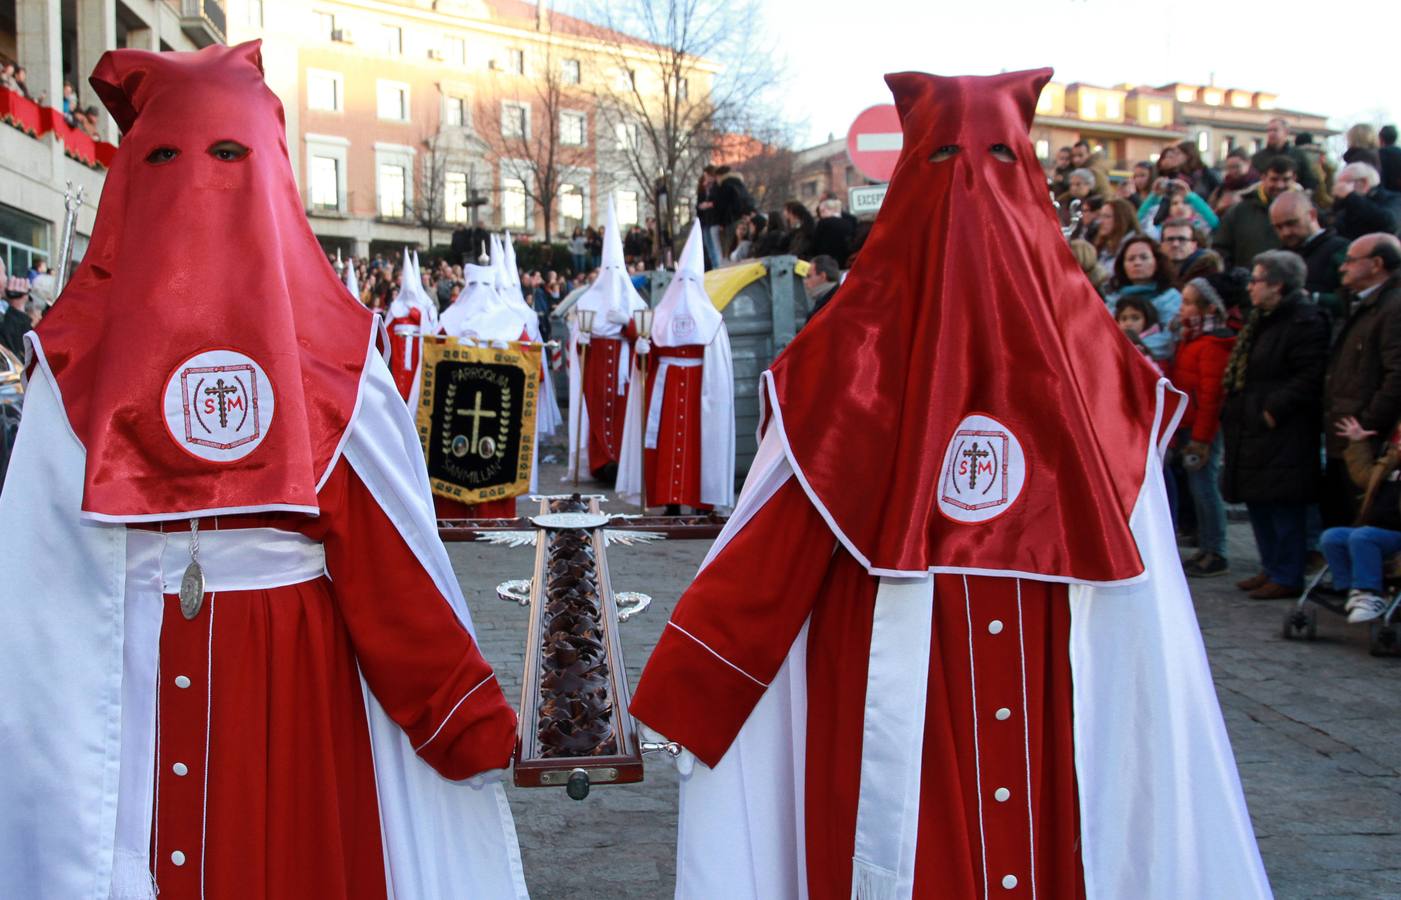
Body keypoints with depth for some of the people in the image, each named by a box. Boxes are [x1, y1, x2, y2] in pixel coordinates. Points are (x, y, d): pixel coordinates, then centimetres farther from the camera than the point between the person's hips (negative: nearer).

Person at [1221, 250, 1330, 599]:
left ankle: (1287, 577, 4)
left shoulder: (1305, 321, -14)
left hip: (1281, 435, -10)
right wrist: (1232, 411, 15)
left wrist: (1274, 409, -22)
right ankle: (1271, 568, 26)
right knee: (1258, 504, 15)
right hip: (1252, 431, 10)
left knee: (1284, 508, -4)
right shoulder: (1260, 318, 17)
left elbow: (1310, 377, -21)